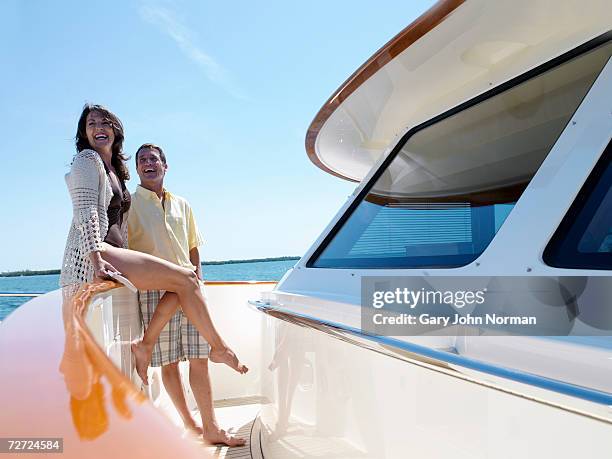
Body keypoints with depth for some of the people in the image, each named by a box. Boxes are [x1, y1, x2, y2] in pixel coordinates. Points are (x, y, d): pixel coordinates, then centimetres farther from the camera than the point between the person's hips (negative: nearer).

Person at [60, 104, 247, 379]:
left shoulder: (114, 169, 26)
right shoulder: (88, 159, 0)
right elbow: (86, 212, -13)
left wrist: (125, 262, 22)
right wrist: (97, 259, -24)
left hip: (109, 255, 9)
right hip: (91, 257, -9)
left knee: (183, 282, 3)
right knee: (185, 279, -14)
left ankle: (143, 345, -2)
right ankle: (219, 348, -2)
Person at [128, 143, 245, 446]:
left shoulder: (182, 205, 18)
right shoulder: (129, 204, 4)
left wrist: (197, 274, 10)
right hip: (154, 290, -3)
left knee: (199, 358, 1)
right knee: (168, 362, 1)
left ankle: (210, 428, 9)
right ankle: (189, 423, 17)